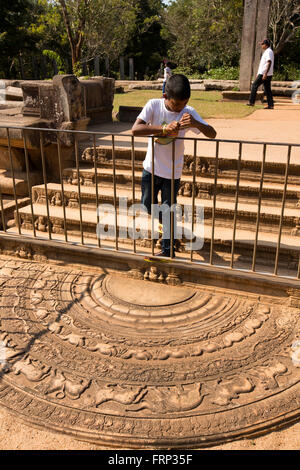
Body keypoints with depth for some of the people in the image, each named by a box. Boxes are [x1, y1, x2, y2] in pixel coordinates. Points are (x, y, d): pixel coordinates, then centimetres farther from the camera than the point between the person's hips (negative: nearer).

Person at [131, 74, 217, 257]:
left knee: (168, 212, 5)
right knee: (148, 207, 17)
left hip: (173, 172, -2)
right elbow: (135, 129, -27)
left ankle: (167, 249, 22)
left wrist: (196, 123, -36)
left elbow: (212, 134, -15)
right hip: (151, 168, 2)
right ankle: (167, 223, 48)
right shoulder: (153, 105, -14)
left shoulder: (189, 112, -12)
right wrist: (164, 128, -39)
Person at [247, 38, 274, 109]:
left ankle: (251, 102, -2)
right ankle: (271, 105, 5)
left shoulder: (268, 52, -12)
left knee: (254, 85, -3)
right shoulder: (267, 52, 20)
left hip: (264, 73, -10)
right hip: (266, 74, 10)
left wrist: (265, 73, -29)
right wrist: (258, 74, 26)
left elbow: (269, 62, -22)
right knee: (267, 89, 7)